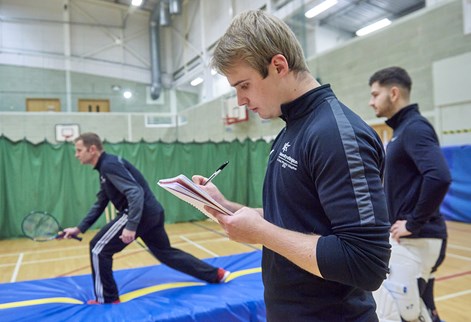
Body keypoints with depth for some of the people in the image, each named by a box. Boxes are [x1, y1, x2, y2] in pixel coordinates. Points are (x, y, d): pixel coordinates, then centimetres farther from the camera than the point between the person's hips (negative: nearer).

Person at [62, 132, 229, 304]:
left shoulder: (109, 165, -13)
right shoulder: (106, 168, 19)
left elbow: (135, 192, -24)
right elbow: (100, 204, 24)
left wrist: (130, 226, -29)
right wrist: (79, 228, 20)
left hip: (142, 213, -10)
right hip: (152, 213, 10)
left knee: (98, 248, -1)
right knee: (166, 253, 20)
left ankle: (107, 299, 12)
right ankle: (216, 274, 25)